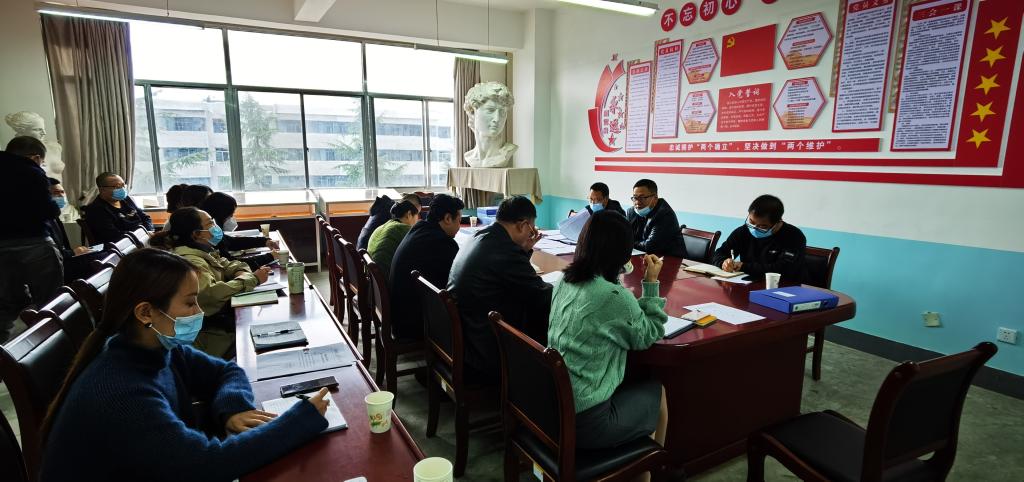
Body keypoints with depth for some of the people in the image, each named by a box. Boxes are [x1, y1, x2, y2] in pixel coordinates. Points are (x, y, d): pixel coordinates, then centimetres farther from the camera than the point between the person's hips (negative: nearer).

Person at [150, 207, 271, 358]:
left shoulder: (203, 250, 10)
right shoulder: (188, 260, -19)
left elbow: (230, 265, 14)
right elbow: (211, 292, -32)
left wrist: (243, 274, -10)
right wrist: (254, 279, -26)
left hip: (222, 311, 9)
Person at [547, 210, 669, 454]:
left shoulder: (563, 282, -1)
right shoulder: (616, 297, -22)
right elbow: (648, 337, -3)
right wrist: (651, 283, 0)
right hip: (585, 421, -7)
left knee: (635, 386, 29)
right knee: (657, 392, 20)